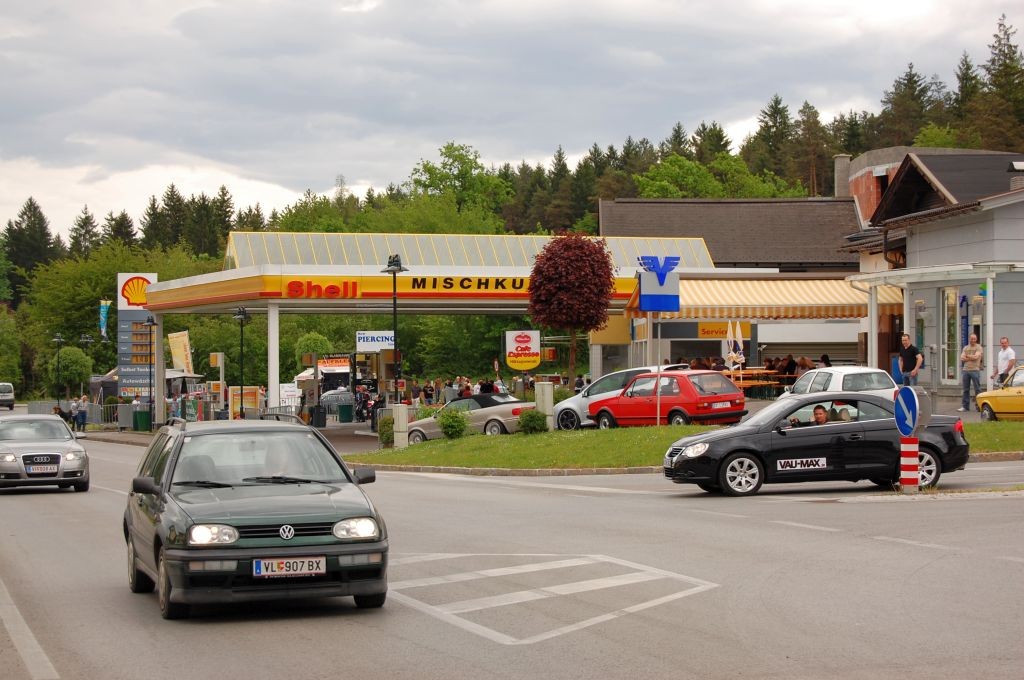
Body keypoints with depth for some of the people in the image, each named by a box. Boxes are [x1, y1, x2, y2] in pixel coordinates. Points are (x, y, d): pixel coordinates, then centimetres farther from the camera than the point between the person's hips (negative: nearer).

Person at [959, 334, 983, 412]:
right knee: (965, 389, 7)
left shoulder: (978, 347, 0)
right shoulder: (965, 348, 16)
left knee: (977, 389, -3)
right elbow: (962, 358, 5)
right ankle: (965, 406, 12)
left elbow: (976, 356, -15)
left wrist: (967, 356, -1)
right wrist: (971, 358, -8)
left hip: (975, 370, -5)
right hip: (965, 370, 5)